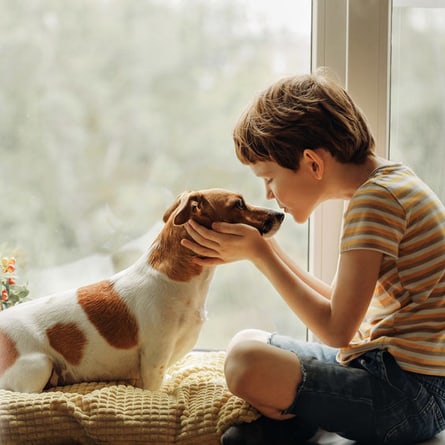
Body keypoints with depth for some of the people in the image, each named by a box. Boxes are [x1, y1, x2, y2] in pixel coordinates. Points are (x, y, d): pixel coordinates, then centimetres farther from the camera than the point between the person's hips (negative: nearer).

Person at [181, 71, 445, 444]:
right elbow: (338, 305, 12)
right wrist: (265, 249, 5)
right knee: (248, 341, 20)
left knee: (248, 363, -30)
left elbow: (337, 329, -20)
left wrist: (258, 253, -14)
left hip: (410, 395, -10)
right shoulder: (390, 180, 11)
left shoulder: (377, 199, -18)